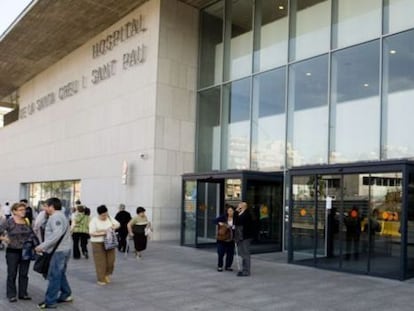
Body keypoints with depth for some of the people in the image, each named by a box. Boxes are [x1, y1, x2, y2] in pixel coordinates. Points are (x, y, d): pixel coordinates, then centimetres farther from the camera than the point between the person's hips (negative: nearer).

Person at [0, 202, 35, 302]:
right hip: (13, 252, -4)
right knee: (12, 274, 4)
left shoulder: (27, 221, 5)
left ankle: (23, 293, 19)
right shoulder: (8, 222, -8)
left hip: (26, 252, 4)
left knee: (24, 274, 9)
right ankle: (11, 295, 14)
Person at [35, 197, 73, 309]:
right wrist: (44, 247, 13)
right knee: (60, 274, 19)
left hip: (58, 251, -10)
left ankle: (50, 302, 2)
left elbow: (57, 234, -27)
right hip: (63, 250, 10)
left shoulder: (56, 217, -15)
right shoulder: (60, 216, 19)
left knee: (54, 276, -4)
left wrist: (43, 246, -24)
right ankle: (66, 295, 27)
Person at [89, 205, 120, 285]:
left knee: (110, 260, 5)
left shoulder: (109, 218, 3)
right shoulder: (94, 221, -11)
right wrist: (103, 233, -23)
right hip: (98, 244, -5)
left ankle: (107, 275, 27)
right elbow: (92, 233, -16)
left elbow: (118, 224, 8)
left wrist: (113, 227, -13)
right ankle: (101, 279, 10)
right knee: (100, 262, -1)